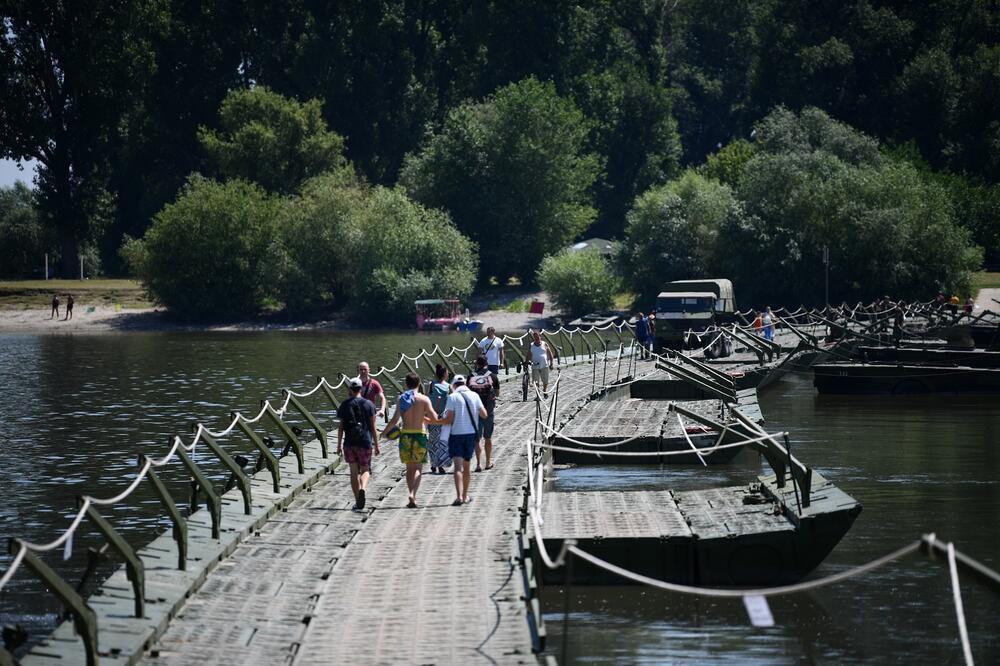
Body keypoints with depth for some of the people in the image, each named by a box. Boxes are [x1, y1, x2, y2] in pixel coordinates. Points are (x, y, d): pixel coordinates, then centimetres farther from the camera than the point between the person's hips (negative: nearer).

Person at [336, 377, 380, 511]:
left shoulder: (344, 405, 2)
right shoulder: (368, 404, -1)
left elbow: (341, 427, 2)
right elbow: (373, 427, 0)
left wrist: (339, 445, 9)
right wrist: (376, 445, 6)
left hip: (349, 443, 1)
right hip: (365, 442, -1)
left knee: (354, 472, 8)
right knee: (365, 470, 10)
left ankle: (357, 502, 7)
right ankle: (362, 489, -21)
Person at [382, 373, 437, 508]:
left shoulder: (401, 398, 1)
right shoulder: (424, 399, -4)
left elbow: (395, 419, -5)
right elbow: (434, 418, -7)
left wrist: (384, 432, 9)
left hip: (405, 435, 2)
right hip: (419, 434, -2)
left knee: (409, 468, 13)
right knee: (418, 469, 0)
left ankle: (413, 498, 13)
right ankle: (413, 494, -20)